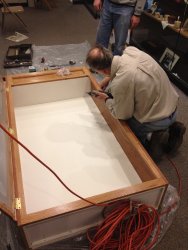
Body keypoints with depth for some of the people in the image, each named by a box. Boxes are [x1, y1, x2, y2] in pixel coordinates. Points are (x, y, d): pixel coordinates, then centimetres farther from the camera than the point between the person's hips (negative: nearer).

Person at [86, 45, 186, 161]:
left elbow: (122, 115, -12)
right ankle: (170, 129, 16)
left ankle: (150, 138, 0)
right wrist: (109, 77, 12)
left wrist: (107, 100, 2)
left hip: (158, 121, -6)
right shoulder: (131, 50, -10)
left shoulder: (119, 83, -30)